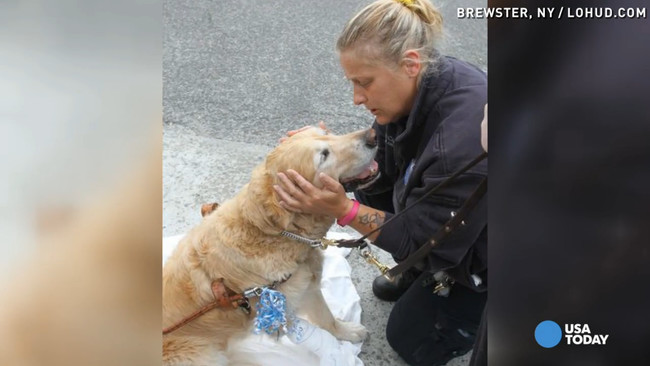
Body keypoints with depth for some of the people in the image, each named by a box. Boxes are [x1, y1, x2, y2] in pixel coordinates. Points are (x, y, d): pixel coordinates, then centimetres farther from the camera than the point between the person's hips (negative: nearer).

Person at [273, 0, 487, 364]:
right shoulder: (419, 85, -16)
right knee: (369, 187, -3)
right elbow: (382, 172, -5)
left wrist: (342, 209, -35)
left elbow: (423, 241, -29)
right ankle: (422, 276, 16)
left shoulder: (464, 136, -41)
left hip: (479, 251, -7)